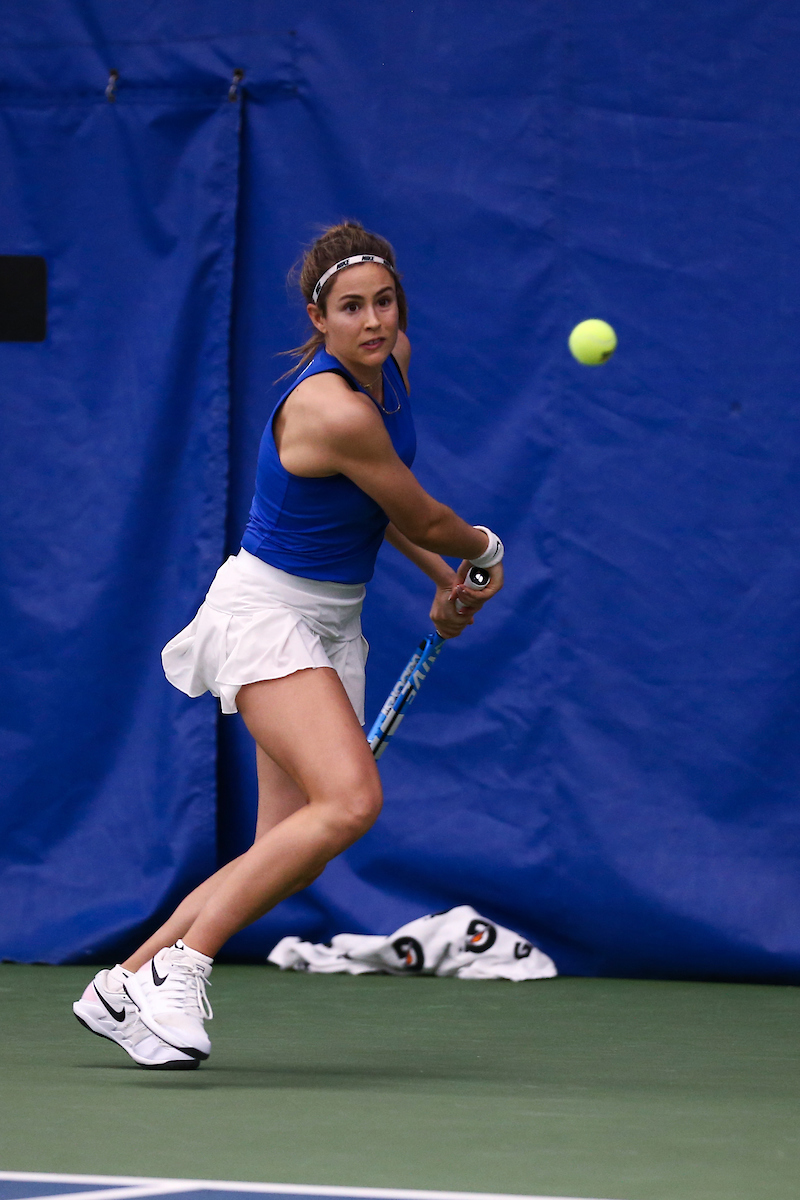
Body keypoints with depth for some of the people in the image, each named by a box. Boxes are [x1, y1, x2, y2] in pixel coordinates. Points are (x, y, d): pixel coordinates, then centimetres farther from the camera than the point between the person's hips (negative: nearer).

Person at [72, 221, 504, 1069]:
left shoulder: (390, 361, 3)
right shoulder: (333, 410, -26)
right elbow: (426, 520, -12)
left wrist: (444, 579, 17)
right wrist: (483, 553, 8)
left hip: (330, 621, 9)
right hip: (266, 611, -9)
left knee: (289, 856, 1)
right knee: (350, 801, -28)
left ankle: (126, 985, 12)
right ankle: (179, 965, -22)